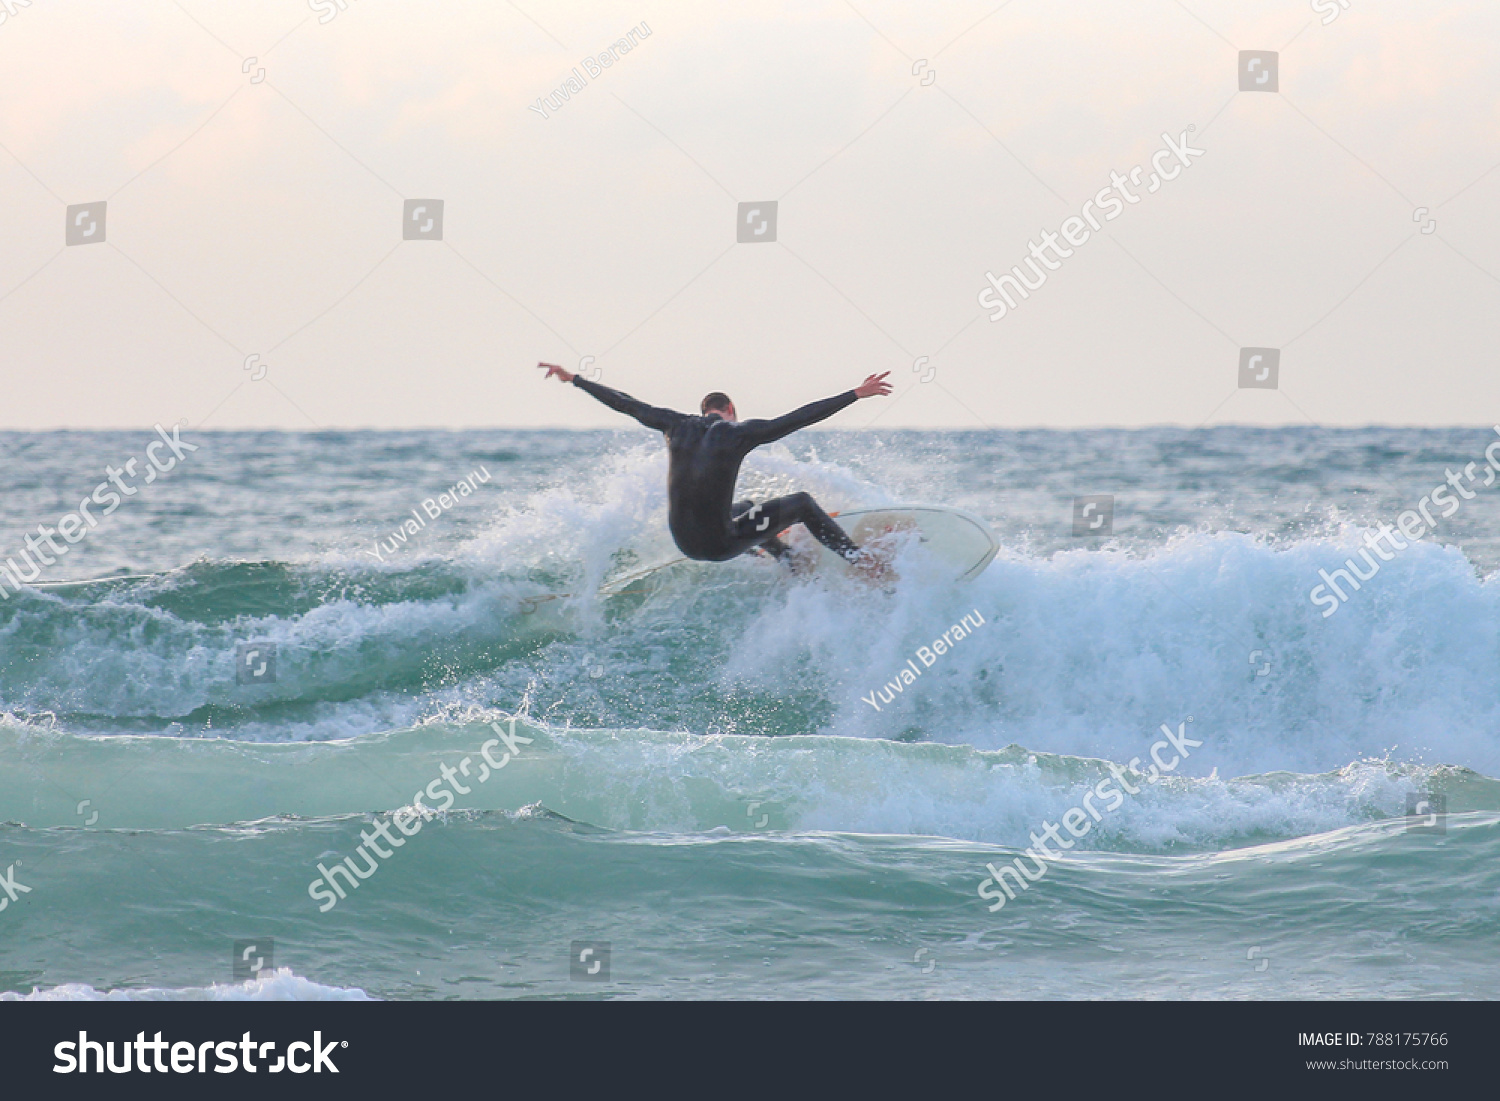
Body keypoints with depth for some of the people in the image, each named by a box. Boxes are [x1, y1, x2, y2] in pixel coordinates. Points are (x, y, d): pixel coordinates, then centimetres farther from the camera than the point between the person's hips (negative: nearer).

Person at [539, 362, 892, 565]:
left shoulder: (679, 426, 4)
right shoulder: (739, 433, -9)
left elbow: (625, 404, 13)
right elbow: (801, 417, -11)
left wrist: (573, 379, 24)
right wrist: (856, 394, -8)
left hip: (683, 542, 6)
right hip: (719, 544, -6)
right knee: (802, 503, 10)